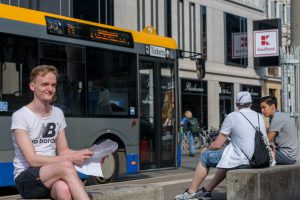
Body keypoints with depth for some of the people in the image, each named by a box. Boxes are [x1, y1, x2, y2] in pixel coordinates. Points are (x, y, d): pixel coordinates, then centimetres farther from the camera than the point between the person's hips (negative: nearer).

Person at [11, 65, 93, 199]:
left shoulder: (58, 113, 12)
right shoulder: (20, 116, -8)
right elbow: (33, 160, -14)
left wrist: (84, 154, -8)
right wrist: (70, 159, -21)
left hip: (52, 173, 4)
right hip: (25, 178, -4)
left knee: (63, 189, -36)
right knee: (66, 166, -35)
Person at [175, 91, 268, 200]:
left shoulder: (232, 117, -6)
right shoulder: (259, 117, 9)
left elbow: (217, 145, -3)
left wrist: (207, 149, 18)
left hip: (239, 160, -6)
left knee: (205, 156, 16)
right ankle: (206, 191, 38)